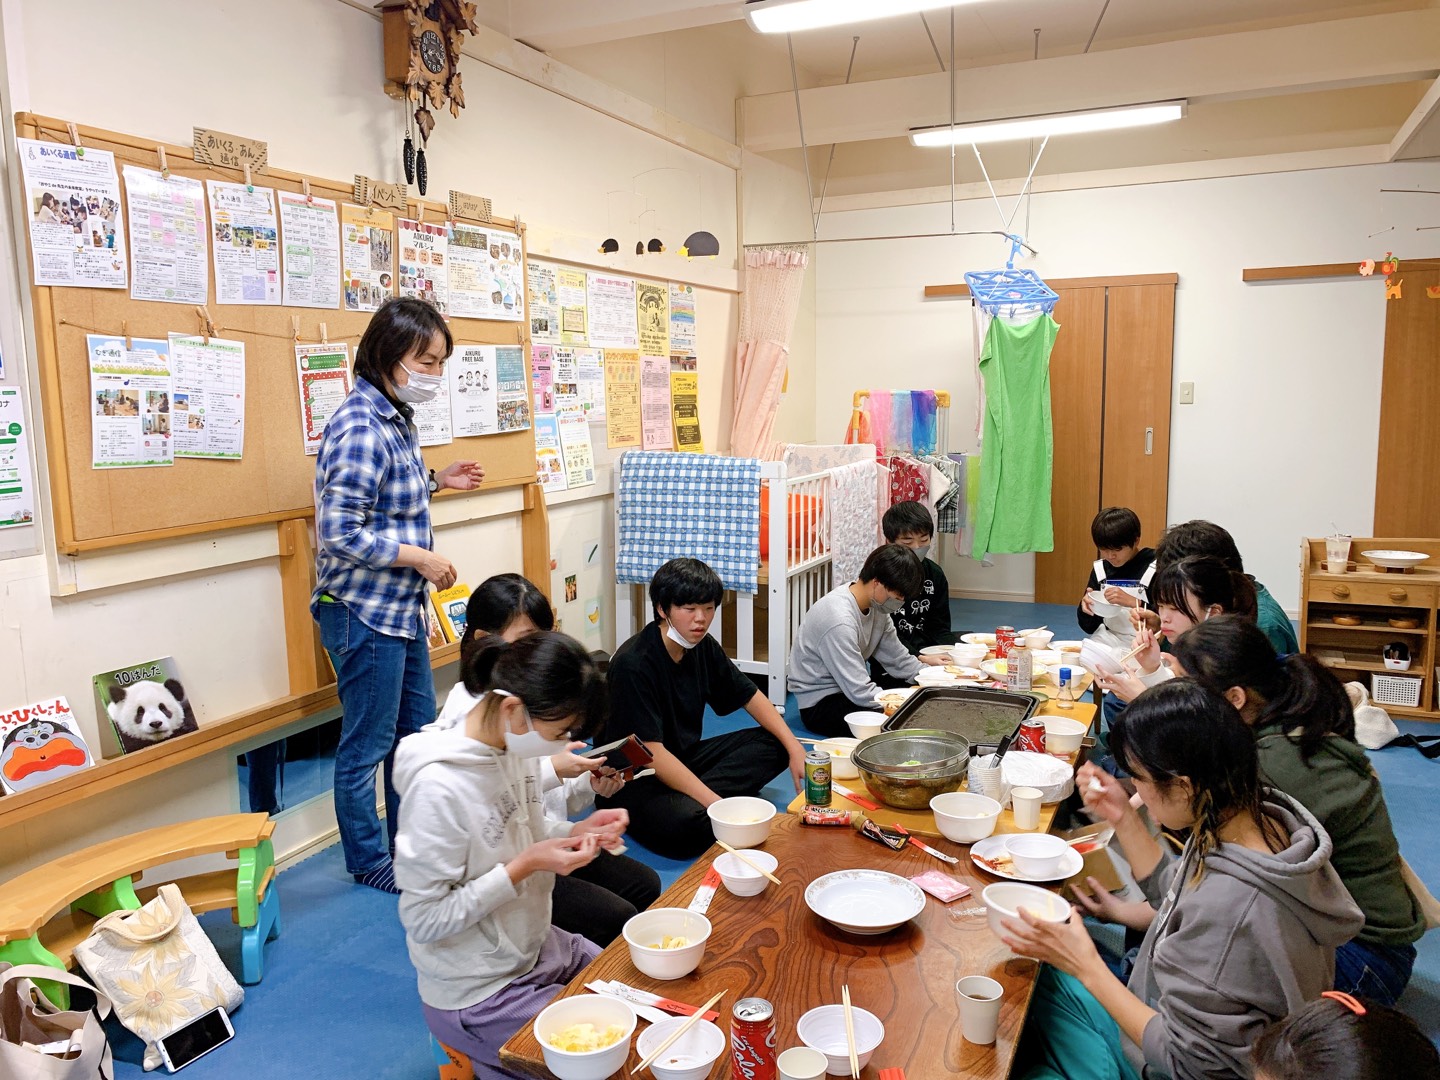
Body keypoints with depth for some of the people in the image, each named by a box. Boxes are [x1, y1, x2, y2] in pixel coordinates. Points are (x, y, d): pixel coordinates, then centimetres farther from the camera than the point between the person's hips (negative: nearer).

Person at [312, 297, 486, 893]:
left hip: (401, 608, 10)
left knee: (418, 727, 21)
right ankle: (368, 861, 26)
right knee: (367, 744, 7)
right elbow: (340, 533, -25)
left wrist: (436, 481, 7)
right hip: (364, 611, -10)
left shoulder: (395, 416, 8)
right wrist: (422, 558, -19)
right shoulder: (360, 428, -22)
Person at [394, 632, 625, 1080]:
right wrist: (523, 867, -26)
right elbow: (423, 918, -23)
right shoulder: (439, 786, -30)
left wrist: (577, 833, -10)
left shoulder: (516, 744, -8)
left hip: (538, 947, 7)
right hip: (478, 996, -7)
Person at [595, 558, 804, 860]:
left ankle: (692, 799, -16)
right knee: (686, 823, -39)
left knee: (773, 745, -3)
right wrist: (717, 804, -32)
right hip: (633, 779, -9)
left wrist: (795, 747, -4)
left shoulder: (703, 647, 0)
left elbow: (750, 697, 10)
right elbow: (650, 752, -27)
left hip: (685, 758, 9)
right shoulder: (633, 664, -24)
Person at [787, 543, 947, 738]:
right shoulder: (839, 621, -30)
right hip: (820, 705, -9)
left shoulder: (877, 604, -3)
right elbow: (861, 693, -28)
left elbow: (897, 660, 2)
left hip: (850, 688, 9)